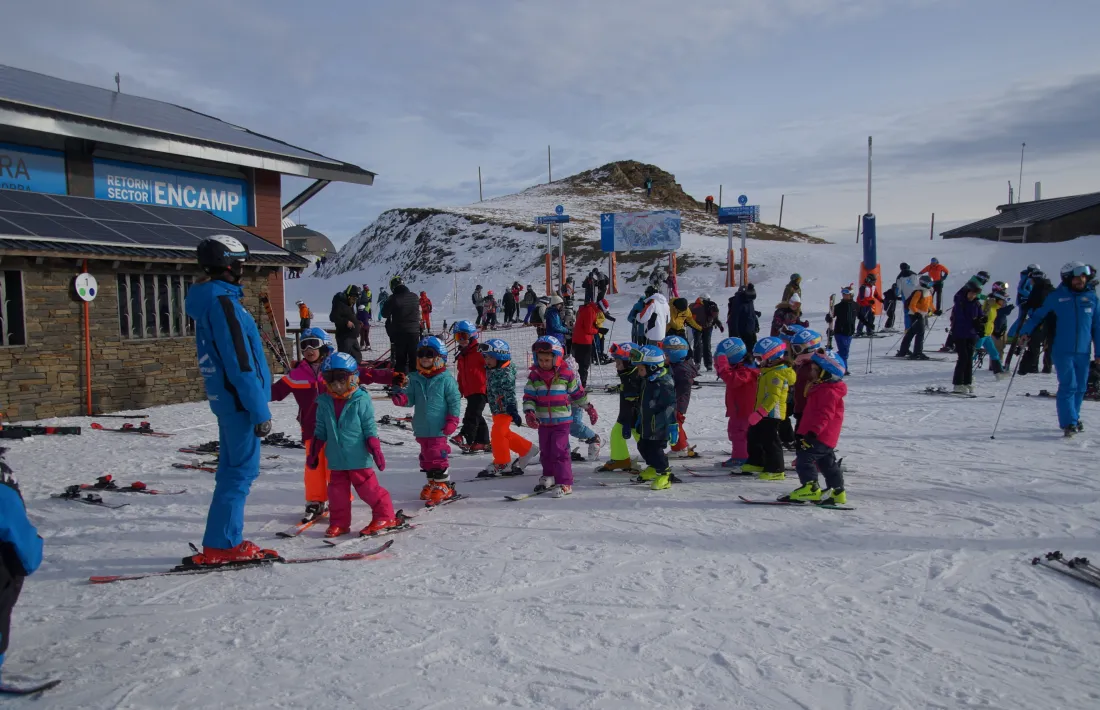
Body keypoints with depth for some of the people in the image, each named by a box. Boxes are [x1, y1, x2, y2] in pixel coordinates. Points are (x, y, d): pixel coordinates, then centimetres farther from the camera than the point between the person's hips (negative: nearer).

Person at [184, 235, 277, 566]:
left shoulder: (208, 301, 14)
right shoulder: (223, 303, -17)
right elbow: (240, 364, -22)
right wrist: (260, 410, -19)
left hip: (225, 398, 10)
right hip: (240, 399, -10)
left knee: (232, 469, 15)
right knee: (241, 470, -4)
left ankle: (227, 542, 23)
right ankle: (219, 546, 2)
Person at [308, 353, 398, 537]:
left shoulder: (361, 400, -9)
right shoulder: (325, 402, 4)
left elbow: (370, 428, -7)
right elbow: (320, 431, 12)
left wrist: (376, 450, -11)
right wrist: (314, 452, 12)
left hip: (358, 457, -5)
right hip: (336, 459, 5)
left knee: (367, 487, 0)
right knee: (337, 490, 10)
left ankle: (384, 516, 13)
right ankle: (339, 522, 23)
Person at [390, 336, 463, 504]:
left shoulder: (446, 379, -8)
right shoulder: (415, 378, 7)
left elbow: (455, 401, -7)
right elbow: (411, 398, 6)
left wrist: (452, 421, -12)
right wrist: (401, 397, -16)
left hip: (438, 427, -6)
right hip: (421, 427, 6)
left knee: (438, 456, -4)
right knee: (426, 456, 15)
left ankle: (443, 486, 8)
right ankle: (432, 482, 29)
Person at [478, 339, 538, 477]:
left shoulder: (506, 373, -18)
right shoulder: (491, 371, 10)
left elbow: (510, 393, -22)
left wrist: (513, 410, -26)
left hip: (505, 409, -10)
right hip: (496, 409, 10)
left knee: (498, 433, -12)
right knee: (506, 434, 16)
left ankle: (502, 463, -1)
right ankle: (527, 450, 31)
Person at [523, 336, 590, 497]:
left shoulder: (566, 374, -7)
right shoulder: (534, 376, -1)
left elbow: (578, 393, 6)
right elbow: (528, 397, -1)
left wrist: (589, 407, 15)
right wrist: (529, 412, -17)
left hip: (562, 420, -4)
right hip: (543, 421, 4)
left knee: (559, 451, -10)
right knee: (545, 451, 16)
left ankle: (565, 483, -4)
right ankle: (548, 477, 36)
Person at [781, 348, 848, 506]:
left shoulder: (829, 392, -18)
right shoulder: (822, 388, 17)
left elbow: (824, 415, -26)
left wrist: (813, 432, -31)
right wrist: (805, 431, 28)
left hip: (821, 436, -11)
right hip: (826, 437, 11)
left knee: (805, 458, -14)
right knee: (827, 463, 15)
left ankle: (810, 488, -18)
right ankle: (838, 492, 22)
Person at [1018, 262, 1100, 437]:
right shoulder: (1056, 297, -1)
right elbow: (1038, 315, 4)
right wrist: (1025, 331, -13)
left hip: (1083, 352, 4)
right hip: (1062, 351, -3)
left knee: (1080, 387, 10)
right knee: (1068, 386, -9)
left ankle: (1074, 418, 25)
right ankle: (1069, 423, -7)